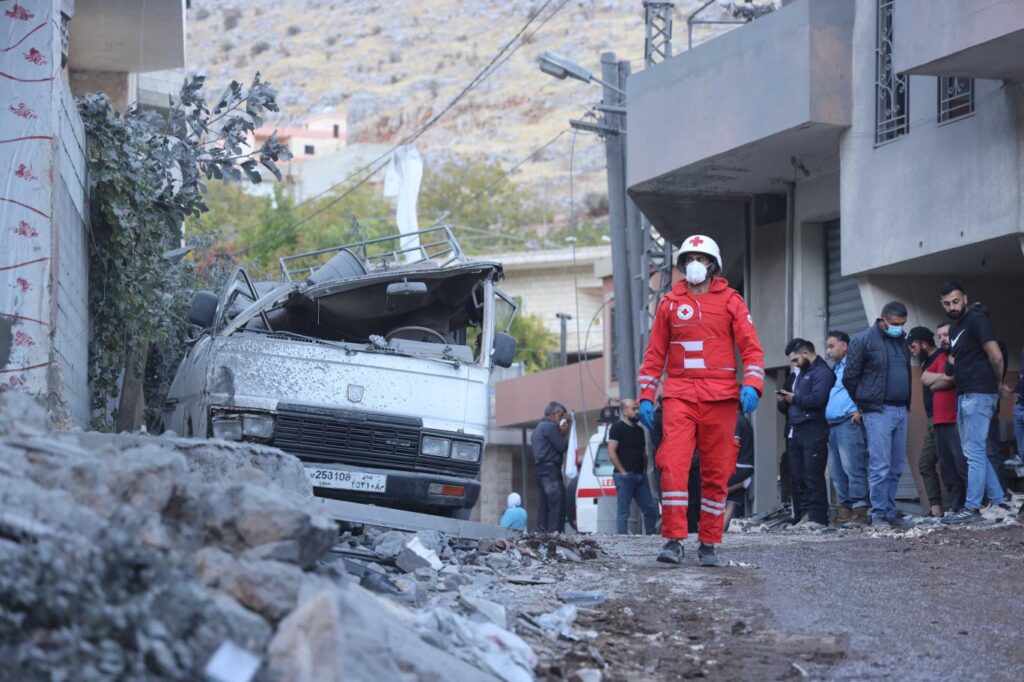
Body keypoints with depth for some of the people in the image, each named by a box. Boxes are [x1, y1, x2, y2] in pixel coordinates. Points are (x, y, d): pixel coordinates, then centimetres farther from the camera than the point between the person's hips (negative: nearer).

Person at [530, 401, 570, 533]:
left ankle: (541, 533, 8)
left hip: (541, 469, 10)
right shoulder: (551, 427, -9)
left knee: (544, 506, 10)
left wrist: (561, 433, 16)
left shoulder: (538, 428, 23)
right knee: (556, 505, -13)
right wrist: (563, 433, 2)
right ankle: (553, 534, -19)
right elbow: (562, 447, -13)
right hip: (551, 470, -10)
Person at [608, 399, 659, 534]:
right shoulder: (617, 428, -3)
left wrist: (644, 471, 10)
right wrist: (623, 471, -14)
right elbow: (611, 452, -11)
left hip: (640, 476, 7)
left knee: (650, 509, 4)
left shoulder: (639, 430, 19)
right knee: (623, 511, -7)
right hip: (624, 476, -7)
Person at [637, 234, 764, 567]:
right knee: (673, 465, -15)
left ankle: (709, 544, 9)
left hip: (720, 395, 0)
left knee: (716, 472, 2)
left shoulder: (730, 301, 8)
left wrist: (752, 384, -13)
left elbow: (751, 348, 3)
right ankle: (673, 540, -15)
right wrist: (646, 396, 8)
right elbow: (655, 353, 15)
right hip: (679, 394, 0)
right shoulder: (670, 303, 12)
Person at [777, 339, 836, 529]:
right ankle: (802, 515, 10)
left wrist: (795, 399, -9)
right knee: (798, 477, 7)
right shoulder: (802, 374, 24)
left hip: (813, 432, -9)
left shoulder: (822, 372, -7)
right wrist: (785, 400, 7)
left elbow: (818, 399, -20)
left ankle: (817, 517, -10)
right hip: (796, 432, 10)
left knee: (813, 476, -10)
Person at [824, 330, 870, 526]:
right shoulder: (834, 370, 26)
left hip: (849, 423, -10)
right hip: (833, 426, 10)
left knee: (853, 468, -14)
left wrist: (860, 411, -17)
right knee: (836, 471, 6)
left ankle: (859, 512, -17)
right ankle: (843, 511, 8)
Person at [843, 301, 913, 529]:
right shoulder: (864, 340, -4)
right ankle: (878, 516, -6)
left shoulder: (901, 341, 17)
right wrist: (865, 403, 1)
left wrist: (906, 403, 15)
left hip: (901, 410, 7)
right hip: (878, 412, -7)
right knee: (880, 467, -9)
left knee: (896, 467, 7)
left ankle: (890, 513, 12)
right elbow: (850, 377, -3)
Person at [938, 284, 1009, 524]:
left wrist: (998, 383, -3)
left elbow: (996, 357, -16)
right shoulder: (955, 328, 18)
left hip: (979, 394, -10)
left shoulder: (977, 320, -10)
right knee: (974, 453, 11)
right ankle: (999, 501, 16)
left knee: (974, 452, -10)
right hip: (964, 396, 10)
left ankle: (972, 508, -11)